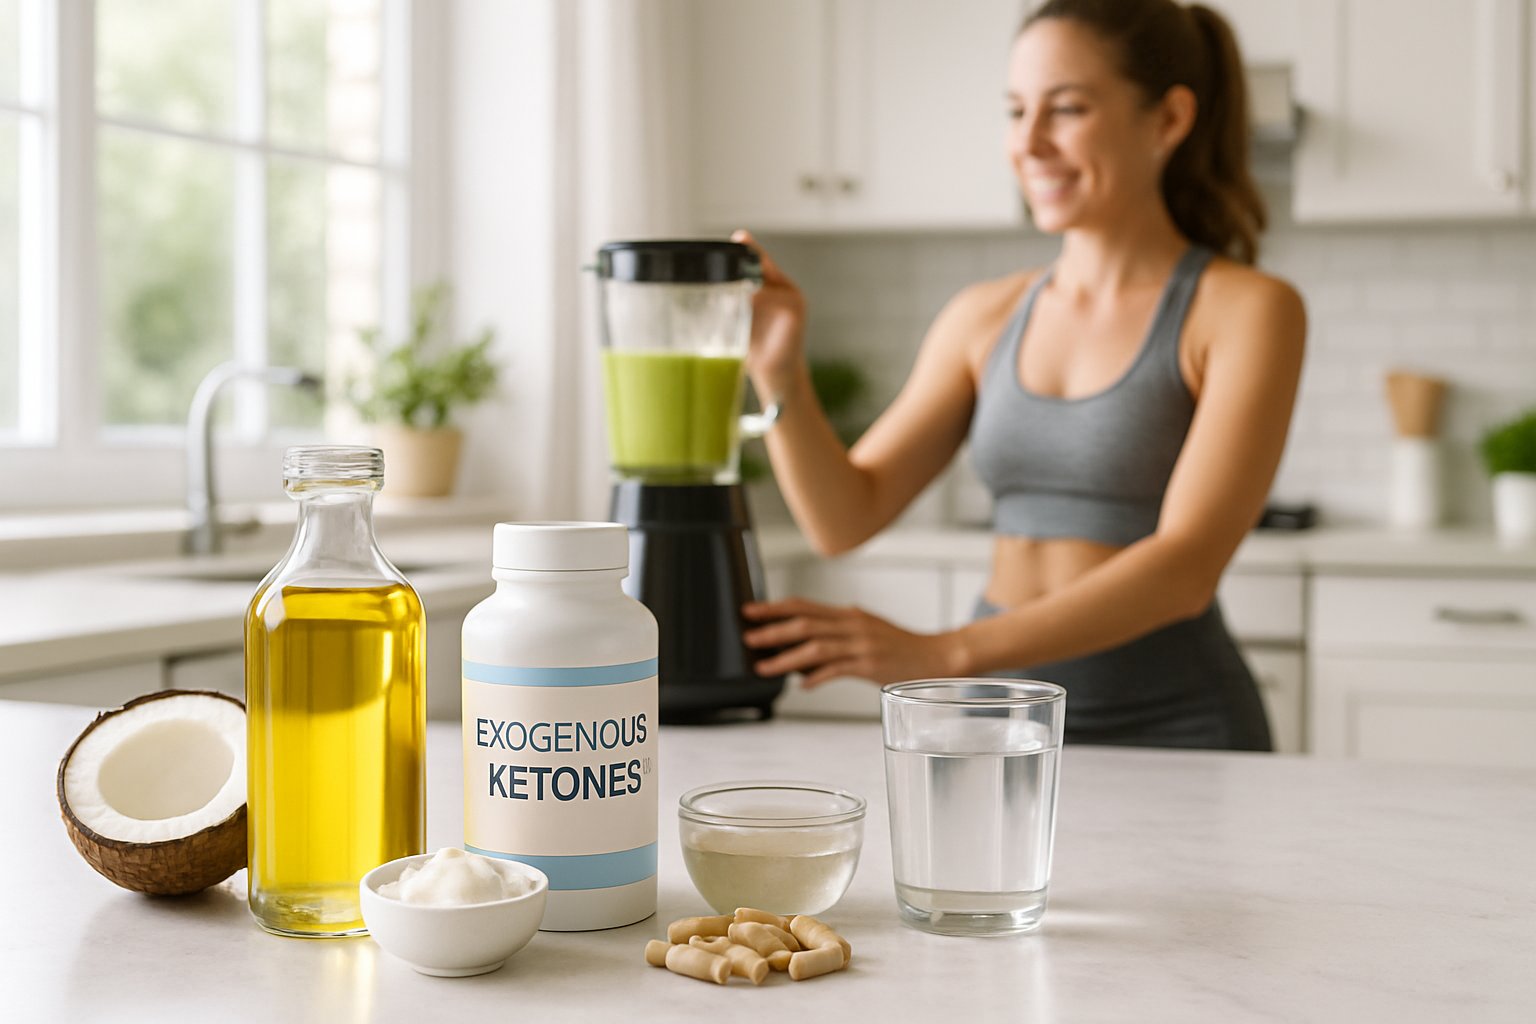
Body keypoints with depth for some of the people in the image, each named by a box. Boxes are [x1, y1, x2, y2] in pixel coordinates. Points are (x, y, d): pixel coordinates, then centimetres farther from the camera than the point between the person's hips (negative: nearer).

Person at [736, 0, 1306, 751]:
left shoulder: (1247, 311, -7)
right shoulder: (985, 319, 8)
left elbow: (1186, 566, -18)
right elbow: (846, 518, 5)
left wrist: (941, 654, -27)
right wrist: (780, 376, -13)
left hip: (1170, 726, -4)